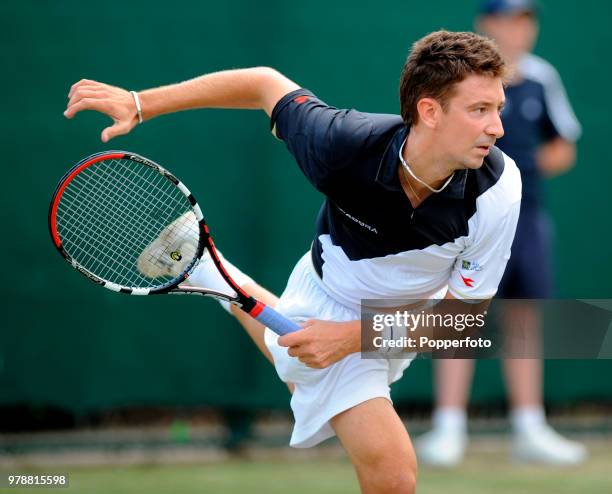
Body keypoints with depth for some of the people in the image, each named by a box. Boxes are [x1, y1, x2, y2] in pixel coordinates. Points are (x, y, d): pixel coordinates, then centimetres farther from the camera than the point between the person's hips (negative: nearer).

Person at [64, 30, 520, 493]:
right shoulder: (347, 142, -36)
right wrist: (139, 104, -18)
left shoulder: (498, 191, -34)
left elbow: (464, 310, -23)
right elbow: (265, 84, -18)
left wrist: (350, 336, -32)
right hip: (328, 305, -3)